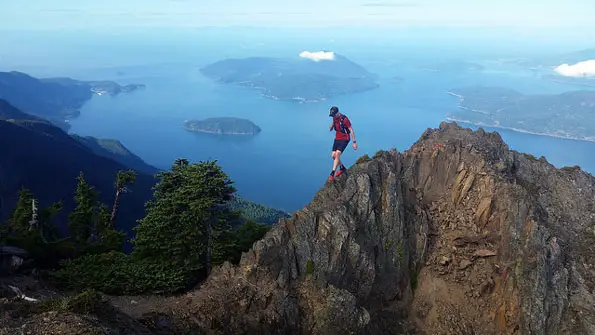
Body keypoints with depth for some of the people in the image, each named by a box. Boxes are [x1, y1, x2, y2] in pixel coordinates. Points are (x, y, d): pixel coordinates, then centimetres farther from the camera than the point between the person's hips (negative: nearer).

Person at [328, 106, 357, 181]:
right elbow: (331, 127, 17)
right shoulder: (334, 118, 1)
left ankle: (332, 173, -19)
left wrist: (354, 142, -18)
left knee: (337, 154, -21)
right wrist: (331, 126, -9)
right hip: (337, 139, 7)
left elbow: (351, 130, -17)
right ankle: (342, 168, 27)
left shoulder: (344, 119, -20)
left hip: (344, 139, -7)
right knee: (333, 155, 3)